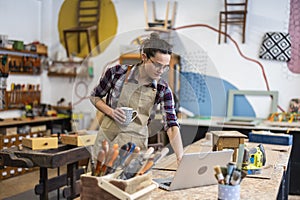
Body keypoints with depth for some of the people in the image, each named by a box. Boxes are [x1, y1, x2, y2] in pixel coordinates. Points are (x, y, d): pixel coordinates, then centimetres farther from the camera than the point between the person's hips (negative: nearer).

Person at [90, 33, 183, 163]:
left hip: (136, 142, 1)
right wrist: (111, 112, -13)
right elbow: (94, 96, 4)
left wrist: (181, 159, -22)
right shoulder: (117, 72, -11)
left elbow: (172, 126, -12)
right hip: (107, 137, 0)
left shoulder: (162, 89, -8)